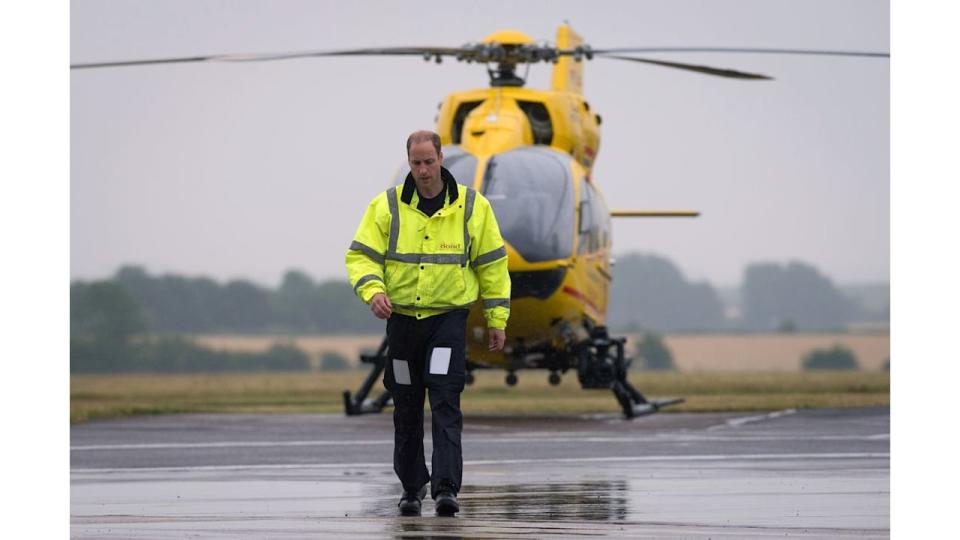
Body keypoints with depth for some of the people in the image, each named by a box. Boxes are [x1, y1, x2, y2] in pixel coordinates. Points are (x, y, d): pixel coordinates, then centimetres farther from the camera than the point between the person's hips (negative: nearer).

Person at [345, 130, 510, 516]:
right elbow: (361, 255, -1)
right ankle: (412, 485, 23)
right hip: (401, 319, 2)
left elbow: (492, 263, 7)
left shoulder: (471, 207, 1)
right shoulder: (386, 206, 0)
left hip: (449, 318, -2)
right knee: (406, 408, 9)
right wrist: (372, 290, -21)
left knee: (446, 402, -14)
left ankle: (446, 488, -18)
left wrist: (497, 318, 5)